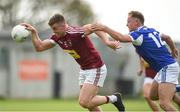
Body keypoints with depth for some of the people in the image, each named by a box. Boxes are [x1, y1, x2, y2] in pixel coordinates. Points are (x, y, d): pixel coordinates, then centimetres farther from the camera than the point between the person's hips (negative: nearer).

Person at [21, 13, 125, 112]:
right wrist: (34, 32, -8)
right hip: (84, 70, 9)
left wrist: (107, 41, -53)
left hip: (96, 70, -9)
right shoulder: (57, 37, -1)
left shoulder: (74, 33, -26)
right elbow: (39, 47, 5)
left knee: (84, 102, -14)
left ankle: (113, 98, 5)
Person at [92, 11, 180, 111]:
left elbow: (121, 38, -31)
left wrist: (104, 28, -27)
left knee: (164, 104, -17)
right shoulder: (151, 31, 14)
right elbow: (167, 37, 30)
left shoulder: (139, 34, -13)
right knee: (153, 96, 22)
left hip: (167, 68, -10)